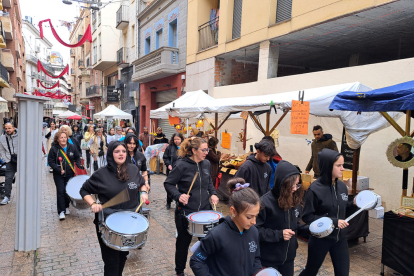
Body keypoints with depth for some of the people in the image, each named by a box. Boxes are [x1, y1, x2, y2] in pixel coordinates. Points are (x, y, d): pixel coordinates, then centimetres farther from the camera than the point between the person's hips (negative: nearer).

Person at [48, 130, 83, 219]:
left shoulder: (72, 147, 1)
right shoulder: (54, 149, -6)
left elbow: (77, 157, 11)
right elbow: (50, 161, -6)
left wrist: (79, 165, -7)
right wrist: (59, 170, -17)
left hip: (70, 174, 2)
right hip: (58, 175, -2)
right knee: (60, 191, -5)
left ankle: (66, 207, 28)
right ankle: (61, 211, 1)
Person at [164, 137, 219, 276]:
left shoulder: (206, 163, 1)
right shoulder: (182, 165, -16)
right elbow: (168, 184, -10)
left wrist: (212, 193, -1)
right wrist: (178, 195, -25)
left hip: (205, 209, 4)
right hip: (186, 211, -4)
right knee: (183, 242, 14)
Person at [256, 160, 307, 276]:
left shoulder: (294, 200, -2)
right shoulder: (265, 202, -23)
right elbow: (255, 230, -21)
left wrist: (309, 229, -5)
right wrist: (278, 234, -26)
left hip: (289, 256, 6)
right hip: (269, 258, -6)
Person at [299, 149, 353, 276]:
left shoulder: (342, 186, -2)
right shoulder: (315, 189, -19)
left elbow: (342, 208, 12)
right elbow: (307, 216, -17)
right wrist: (333, 221, -22)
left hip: (340, 238, 5)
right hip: (320, 238, -4)